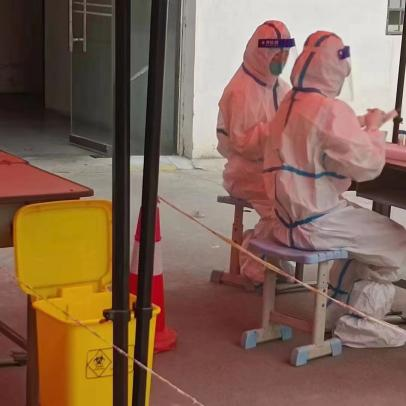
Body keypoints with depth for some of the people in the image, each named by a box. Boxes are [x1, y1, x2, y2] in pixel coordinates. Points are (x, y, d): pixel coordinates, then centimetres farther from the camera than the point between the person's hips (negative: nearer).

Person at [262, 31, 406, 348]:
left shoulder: (291, 103, 9)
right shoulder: (330, 110, -21)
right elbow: (367, 165, -21)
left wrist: (361, 127, 12)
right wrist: (373, 128, -4)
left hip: (289, 218, 10)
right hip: (316, 224, -9)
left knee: (369, 227, 28)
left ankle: (343, 311, 30)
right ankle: (357, 325, 15)